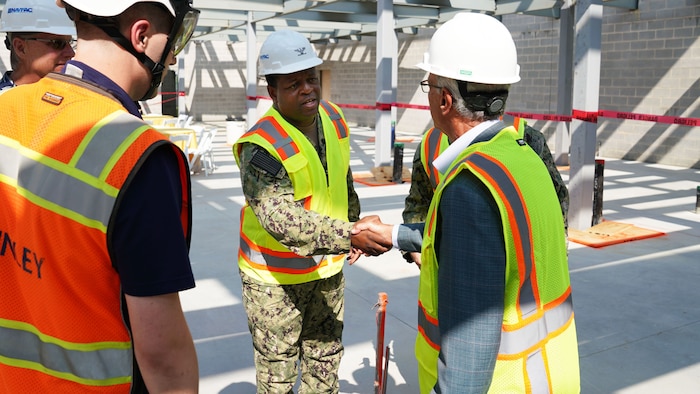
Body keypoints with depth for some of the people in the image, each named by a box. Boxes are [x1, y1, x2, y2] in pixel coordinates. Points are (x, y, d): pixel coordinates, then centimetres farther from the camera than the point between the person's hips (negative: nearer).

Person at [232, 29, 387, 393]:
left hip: (327, 268, 7)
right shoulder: (262, 146, -26)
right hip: (275, 278, -6)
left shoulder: (332, 118, -2)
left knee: (326, 359, 23)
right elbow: (283, 220, -38)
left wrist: (354, 224, 19)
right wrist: (351, 237, -44)